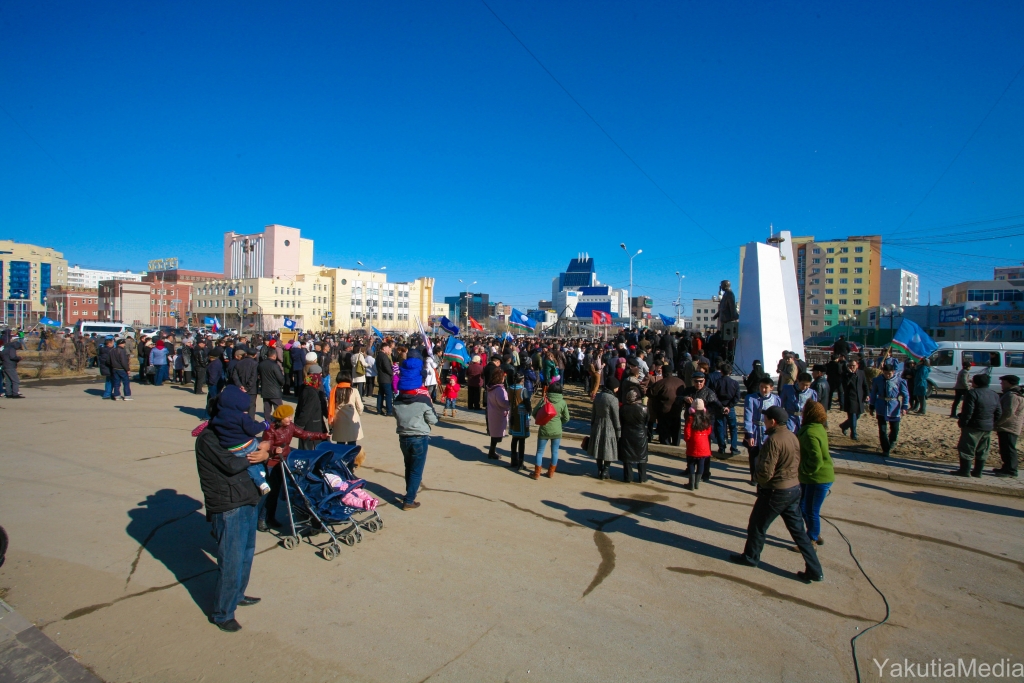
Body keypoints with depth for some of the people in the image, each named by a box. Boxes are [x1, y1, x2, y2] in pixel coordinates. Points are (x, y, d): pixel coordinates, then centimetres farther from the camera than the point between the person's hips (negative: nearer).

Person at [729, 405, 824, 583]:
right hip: (794, 488, 8)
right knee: (797, 529, 14)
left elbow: (766, 472, -23)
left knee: (757, 525, 12)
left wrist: (760, 482, -3)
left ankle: (750, 557, 28)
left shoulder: (773, 440, -23)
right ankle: (814, 570, 16)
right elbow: (796, 463, 12)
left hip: (776, 491, -8)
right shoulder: (793, 437, 3)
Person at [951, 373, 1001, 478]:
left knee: (966, 449, -1)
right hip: (988, 427, 8)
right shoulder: (995, 395, 10)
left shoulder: (972, 393, -15)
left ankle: (965, 470, 0)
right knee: (982, 451, 12)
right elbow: (999, 413, 12)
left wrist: (962, 423, -10)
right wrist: (992, 424, 20)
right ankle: (978, 472, 17)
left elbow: (967, 412, -19)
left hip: (973, 426, -8)